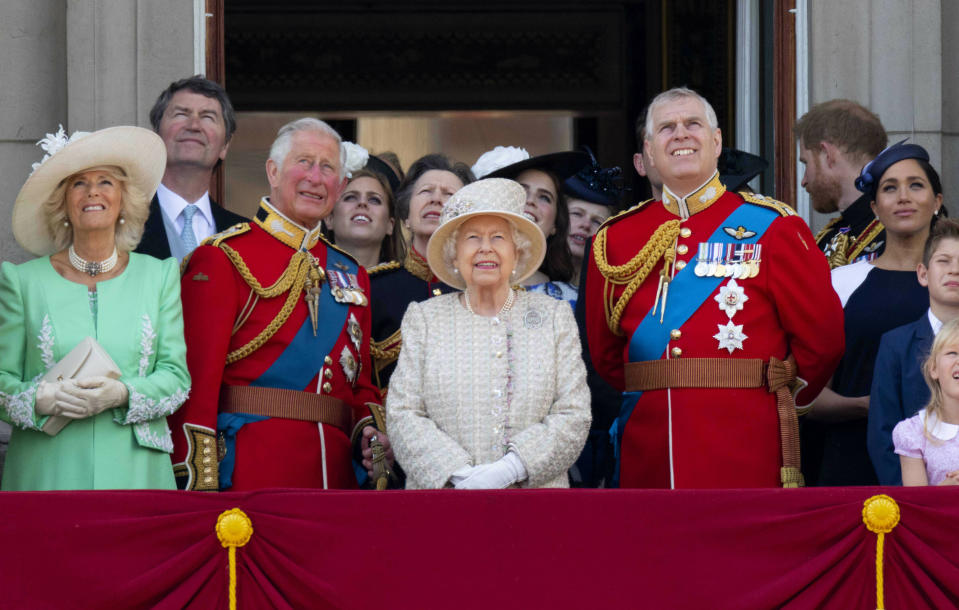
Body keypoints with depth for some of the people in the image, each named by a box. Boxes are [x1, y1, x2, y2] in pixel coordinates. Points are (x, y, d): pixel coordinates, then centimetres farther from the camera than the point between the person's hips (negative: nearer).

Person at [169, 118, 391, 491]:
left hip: (337, 472, 6)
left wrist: (371, 433, 2)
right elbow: (198, 378, -9)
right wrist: (199, 486, -17)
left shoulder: (351, 274, 19)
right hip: (249, 472, -6)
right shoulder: (222, 258, -1)